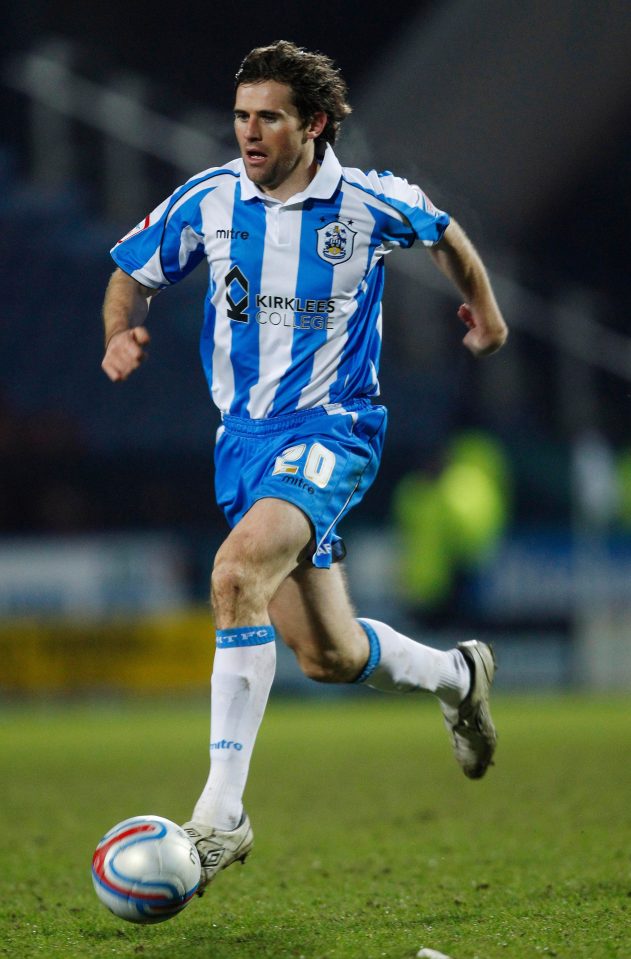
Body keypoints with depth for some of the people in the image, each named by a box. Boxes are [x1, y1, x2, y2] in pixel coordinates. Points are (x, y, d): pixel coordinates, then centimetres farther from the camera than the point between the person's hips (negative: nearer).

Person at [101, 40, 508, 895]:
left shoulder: (371, 204, -6)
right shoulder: (208, 201, -1)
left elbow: (443, 232, 17)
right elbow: (132, 272, 13)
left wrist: (483, 306, 29)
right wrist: (121, 335, -7)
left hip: (334, 429, -5)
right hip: (246, 434, 5)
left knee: (237, 574, -31)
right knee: (330, 657, 10)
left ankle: (222, 813, -31)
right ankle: (457, 676, 44)